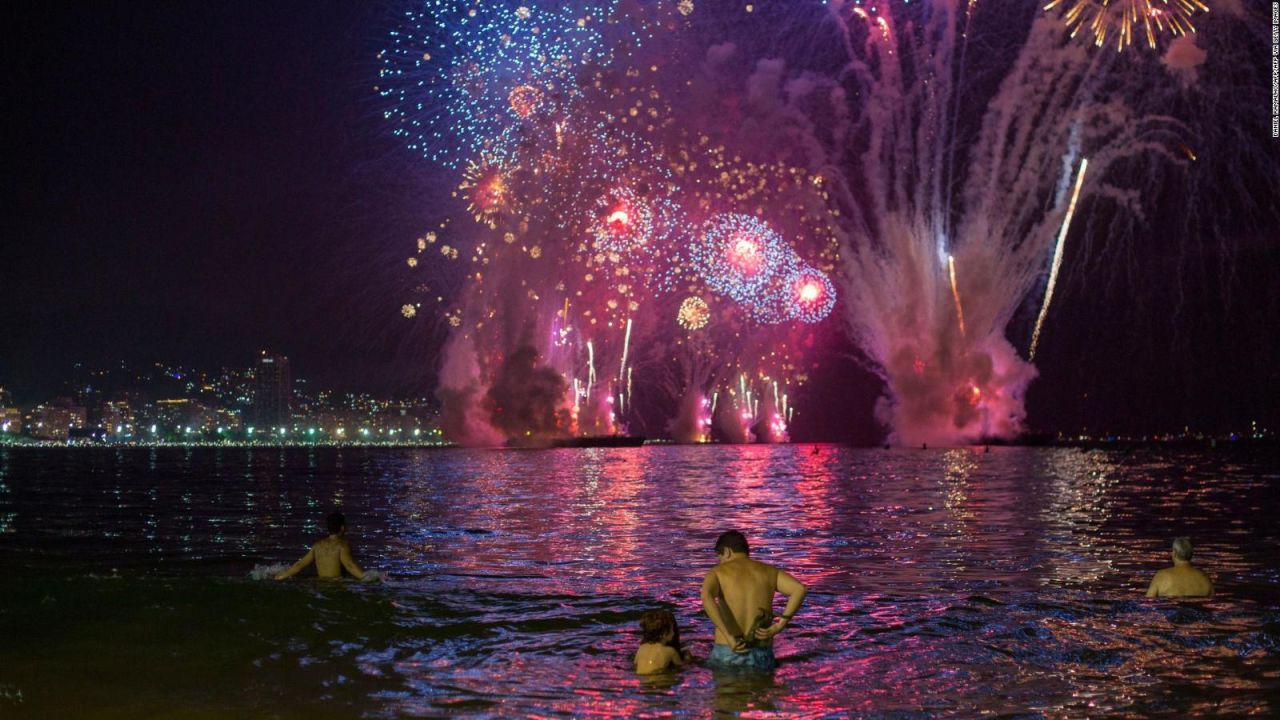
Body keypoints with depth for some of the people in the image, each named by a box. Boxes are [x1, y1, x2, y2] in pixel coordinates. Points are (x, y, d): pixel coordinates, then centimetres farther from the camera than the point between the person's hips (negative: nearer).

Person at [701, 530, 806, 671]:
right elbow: (799, 589, -6)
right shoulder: (769, 571, 11)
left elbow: (706, 596, -20)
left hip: (726, 655, -2)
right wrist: (779, 626, -3)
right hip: (761, 657, 2)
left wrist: (729, 638, -18)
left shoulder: (717, 572, 3)